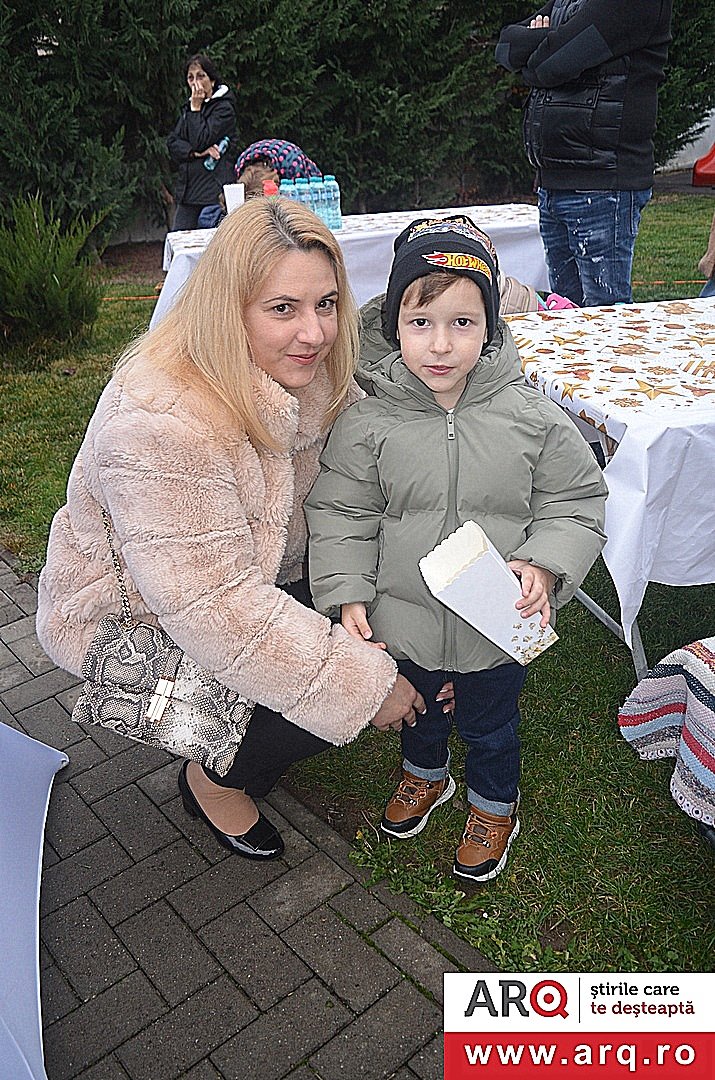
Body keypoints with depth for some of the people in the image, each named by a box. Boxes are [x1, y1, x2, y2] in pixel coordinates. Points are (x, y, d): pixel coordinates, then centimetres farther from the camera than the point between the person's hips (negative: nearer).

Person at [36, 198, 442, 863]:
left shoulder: (309, 374, -10)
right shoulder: (161, 422, -36)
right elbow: (212, 610, -35)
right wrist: (363, 683, -30)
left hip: (257, 581, 8)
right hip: (133, 623, -7)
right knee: (338, 688, -19)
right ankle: (215, 780, 11)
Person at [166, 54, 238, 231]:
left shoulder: (224, 108, -3)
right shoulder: (188, 107, 20)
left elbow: (200, 140, -13)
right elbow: (172, 142, 9)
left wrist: (196, 108, -4)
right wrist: (195, 152, -9)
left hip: (215, 190, -7)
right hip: (187, 189, 7)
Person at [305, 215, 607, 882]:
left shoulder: (530, 418, -15)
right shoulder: (368, 421, -15)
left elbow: (577, 502, -5)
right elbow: (340, 514, -7)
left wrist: (543, 565, -20)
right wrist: (348, 595, -13)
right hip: (403, 620, 1)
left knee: (489, 724, 23)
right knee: (416, 707, 28)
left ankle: (494, 807, 53)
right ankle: (424, 774, 61)